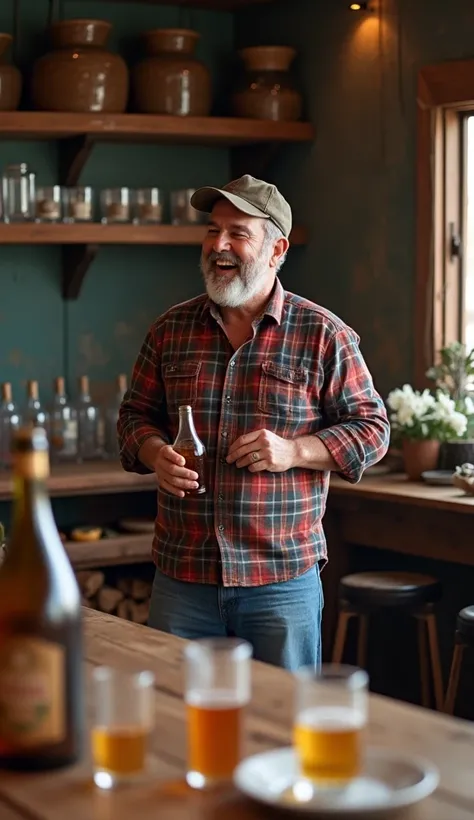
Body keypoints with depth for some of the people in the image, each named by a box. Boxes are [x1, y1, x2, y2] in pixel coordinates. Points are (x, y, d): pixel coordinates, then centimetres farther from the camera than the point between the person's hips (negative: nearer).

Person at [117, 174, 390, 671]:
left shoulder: (323, 335, -2)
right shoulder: (171, 330, 8)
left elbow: (371, 430, 0)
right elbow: (136, 414, 16)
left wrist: (294, 451, -14)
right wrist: (155, 453, -6)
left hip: (284, 579, -2)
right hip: (182, 578, 3)